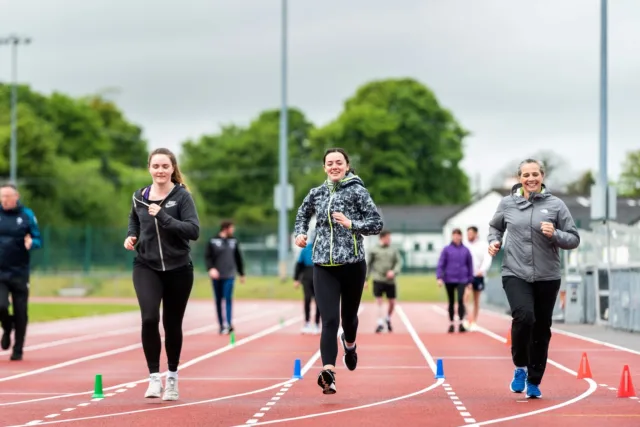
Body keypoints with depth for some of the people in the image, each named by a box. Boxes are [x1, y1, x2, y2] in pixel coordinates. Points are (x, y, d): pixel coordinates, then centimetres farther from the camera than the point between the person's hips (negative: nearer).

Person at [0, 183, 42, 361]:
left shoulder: (27, 215, 0)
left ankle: (18, 349, 20)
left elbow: (38, 240, 2)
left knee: (20, 313, 4)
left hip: (20, 272, 0)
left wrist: (31, 243, -20)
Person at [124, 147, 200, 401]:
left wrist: (163, 216, -26)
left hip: (178, 269, -1)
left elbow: (194, 231, -18)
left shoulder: (182, 196, -8)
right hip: (146, 267, 1)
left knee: (172, 324, 9)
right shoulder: (139, 197, 4)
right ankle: (154, 377, -10)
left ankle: (172, 378, 29)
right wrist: (131, 236, 3)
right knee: (149, 318, -19)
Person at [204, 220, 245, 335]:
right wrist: (210, 268, -19)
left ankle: (228, 324, -13)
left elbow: (238, 258, 16)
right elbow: (207, 256, -3)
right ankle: (222, 325, 13)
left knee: (228, 298, -11)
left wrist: (242, 273, 19)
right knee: (218, 301, 5)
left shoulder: (234, 241, 8)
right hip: (216, 276, -1)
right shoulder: (213, 241, -2)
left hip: (229, 276, 1)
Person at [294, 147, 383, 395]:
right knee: (329, 320, -12)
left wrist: (351, 224, -19)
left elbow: (377, 224, -5)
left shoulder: (357, 191, -3)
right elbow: (303, 212, 29)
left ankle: (349, 344, 50)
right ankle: (328, 372, -23)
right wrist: (300, 232, 11)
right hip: (323, 266, 1)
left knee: (348, 316, 14)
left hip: (352, 264, -1)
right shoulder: (317, 193, 8)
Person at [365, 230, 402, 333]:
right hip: (378, 280, -2)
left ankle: (388, 319, 30)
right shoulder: (374, 250, 3)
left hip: (390, 281, 2)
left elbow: (399, 262, 2)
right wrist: (366, 279, 6)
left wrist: (394, 271, -17)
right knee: (379, 301, -9)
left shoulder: (393, 250, 8)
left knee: (392, 302, 6)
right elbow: (368, 265, 8)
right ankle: (380, 323, -9)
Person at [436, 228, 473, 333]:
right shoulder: (446, 249, 1)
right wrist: (439, 277, -12)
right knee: (451, 302, 9)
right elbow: (441, 264, -1)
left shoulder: (466, 250, 4)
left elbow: (470, 265, 8)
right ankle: (451, 324, 17)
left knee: (460, 300, -14)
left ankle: (461, 324, -13)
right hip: (449, 280, 0)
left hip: (462, 280, 0)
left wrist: (470, 281, 7)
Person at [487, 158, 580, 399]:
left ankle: (534, 381, 25)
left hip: (547, 277, 1)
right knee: (523, 316, -25)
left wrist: (554, 235, -16)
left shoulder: (556, 205, -1)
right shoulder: (507, 204, 3)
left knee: (541, 329, 8)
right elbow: (495, 226, 22)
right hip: (515, 274, -1)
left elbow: (574, 239, 2)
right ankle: (521, 367, -2)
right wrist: (494, 241, 2)